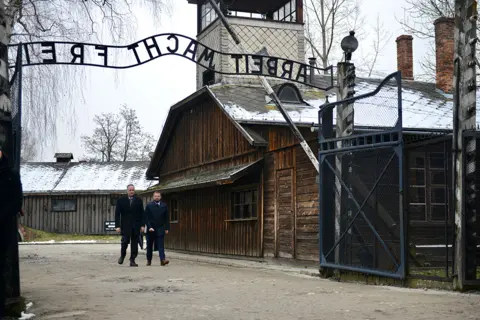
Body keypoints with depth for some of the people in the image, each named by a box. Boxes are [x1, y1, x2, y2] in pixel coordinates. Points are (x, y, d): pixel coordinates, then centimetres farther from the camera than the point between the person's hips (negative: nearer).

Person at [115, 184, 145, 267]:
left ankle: (132, 260, 6)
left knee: (134, 243, 1)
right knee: (125, 241, -7)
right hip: (125, 226, -1)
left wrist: (142, 225, -1)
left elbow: (142, 214, 7)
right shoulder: (121, 200, 3)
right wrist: (117, 226, -8)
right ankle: (122, 255, 20)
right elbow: (117, 214, 1)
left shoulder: (139, 200, 7)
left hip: (136, 226, 1)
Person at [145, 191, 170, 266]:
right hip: (150, 229, 0)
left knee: (161, 246, -9)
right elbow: (147, 218, -3)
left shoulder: (164, 206, 5)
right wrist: (149, 227, -13)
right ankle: (149, 260, 21)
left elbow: (167, 218, 8)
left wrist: (167, 228, 2)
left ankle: (162, 260, -19)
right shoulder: (149, 206, 1)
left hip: (160, 229, 0)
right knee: (149, 246, 9)